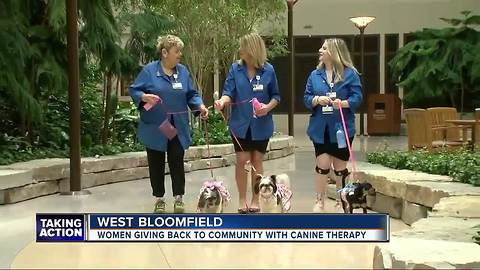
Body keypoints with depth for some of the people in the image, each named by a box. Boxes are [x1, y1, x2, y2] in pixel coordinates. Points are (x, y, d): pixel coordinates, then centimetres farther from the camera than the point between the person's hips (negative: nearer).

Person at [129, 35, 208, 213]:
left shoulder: (183, 71, 7)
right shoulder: (149, 70, -5)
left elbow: (191, 94, 10)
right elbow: (133, 90, -3)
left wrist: (200, 106, -8)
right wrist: (145, 97, -23)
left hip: (178, 127, 2)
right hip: (155, 127, -2)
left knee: (177, 162, 2)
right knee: (156, 163, 7)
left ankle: (178, 198, 13)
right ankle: (159, 198, 19)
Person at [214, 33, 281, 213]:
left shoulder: (268, 70, -3)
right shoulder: (235, 68, -1)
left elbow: (275, 96, 4)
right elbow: (229, 92, -6)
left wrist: (269, 106, -15)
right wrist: (222, 101, -26)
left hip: (261, 125, 0)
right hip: (241, 123, 0)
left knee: (257, 161, 8)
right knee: (242, 161, 2)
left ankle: (255, 200, 20)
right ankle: (242, 199, 17)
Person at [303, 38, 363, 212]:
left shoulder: (350, 74, -4)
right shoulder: (315, 75, 7)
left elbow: (357, 98, -8)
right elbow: (306, 98, 5)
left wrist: (343, 103, -26)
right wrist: (317, 100, -15)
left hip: (341, 128, -2)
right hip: (320, 127, 2)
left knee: (340, 165, 10)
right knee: (322, 164, -2)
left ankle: (341, 201, 25)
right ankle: (320, 201, 11)